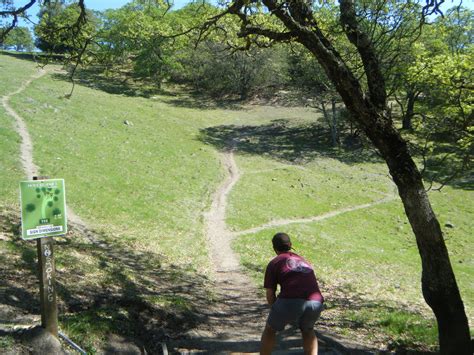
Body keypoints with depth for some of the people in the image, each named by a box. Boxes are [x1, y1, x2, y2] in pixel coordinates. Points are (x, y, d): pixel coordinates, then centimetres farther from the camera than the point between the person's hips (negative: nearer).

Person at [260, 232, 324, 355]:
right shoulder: (304, 262, 31)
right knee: (307, 330, 34)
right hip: (316, 302, 4)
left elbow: (270, 295, 13)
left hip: (290, 300, -4)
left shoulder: (274, 263, 17)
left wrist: (278, 311, 31)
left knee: (270, 330, 23)